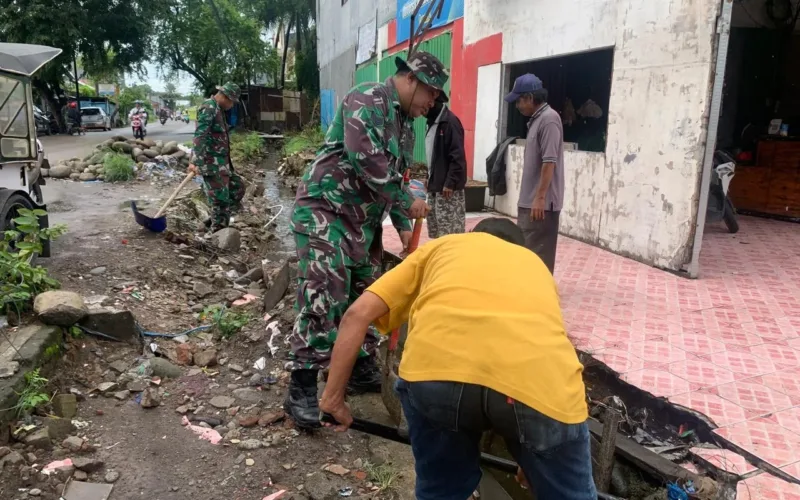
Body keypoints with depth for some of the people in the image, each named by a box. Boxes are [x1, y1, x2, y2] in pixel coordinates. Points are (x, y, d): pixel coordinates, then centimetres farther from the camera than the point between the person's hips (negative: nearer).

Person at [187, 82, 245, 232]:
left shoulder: (218, 109, 17)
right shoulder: (208, 108, -15)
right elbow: (200, 136, -23)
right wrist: (196, 162, -29)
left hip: (221, 162, 10)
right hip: (211, 163, -10)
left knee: (237, 188, 17)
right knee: (220, 199, -5)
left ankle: (214, 223, 23)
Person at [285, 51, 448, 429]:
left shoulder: (406, 124, 16)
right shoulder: (367, 100, -12)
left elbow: (395, 178, 21)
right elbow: (367, 160, -25)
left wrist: (404, 227, 11)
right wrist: (407, 202, -18)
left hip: (364, 221, 10)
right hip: (325, 212, -9)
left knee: (365, 295, 14)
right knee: (322, 299, -13)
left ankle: (363, 370, 28)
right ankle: (302, 390, -6)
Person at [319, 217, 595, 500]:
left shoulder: (439, 248, 34)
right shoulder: (535, 264, 39)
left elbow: (358, 314, 22)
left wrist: (333, 398, 28)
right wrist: (531, 451, 55)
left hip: (436, 365, 0)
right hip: (538, 376, 1)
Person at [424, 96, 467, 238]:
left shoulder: (450, 121, -14)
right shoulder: (433, 122, 14)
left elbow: (457, 156, -19)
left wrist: (450, 182, -21)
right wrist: (430, 178, 16)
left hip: (448, 185, -10)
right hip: (435, 184, 10)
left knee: (451, 227, -7)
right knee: (433, 222, 13)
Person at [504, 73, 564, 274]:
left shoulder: (549, 119, -14)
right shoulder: (536, 119, 15)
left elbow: (549, 162, -21)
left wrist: (540, 198, -22)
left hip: (542, 202, -10)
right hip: (530, 200, 10)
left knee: (538, 254, -5)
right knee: (526, 250, 15)